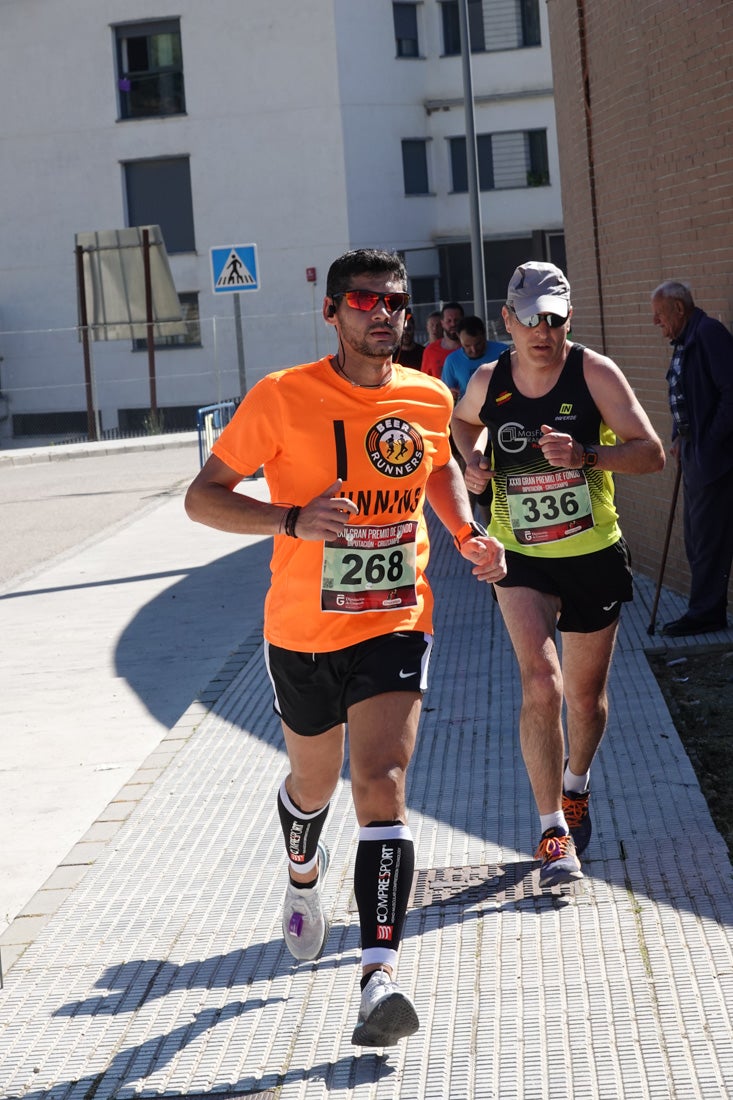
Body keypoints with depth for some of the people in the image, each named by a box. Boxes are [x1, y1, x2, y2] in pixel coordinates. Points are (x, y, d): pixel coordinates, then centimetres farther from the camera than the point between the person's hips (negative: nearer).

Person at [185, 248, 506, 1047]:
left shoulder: (429, 399, 0)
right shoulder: (282, 398, -13)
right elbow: (202, 496, -10)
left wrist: (467, 535, 5)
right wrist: (294, 519, -26)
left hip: (395, 627, 1)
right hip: (302, 631, 0)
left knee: (382, 788, -16)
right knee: (313, 783, 20)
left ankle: (379, 977, -21)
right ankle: (303, 876, 55)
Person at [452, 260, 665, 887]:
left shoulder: (595, 373, -11)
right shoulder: (489, 381, -3)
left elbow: (652, 453, -16)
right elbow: (465, 421, 22)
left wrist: (585, 454, -32)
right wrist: (474, 459, 1)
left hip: (594, 557, 0)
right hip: (520, 559, 0)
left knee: (585, 695, 12)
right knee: (541, 684, -17)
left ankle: (575, 786, 43)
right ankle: (554, 832, -7)